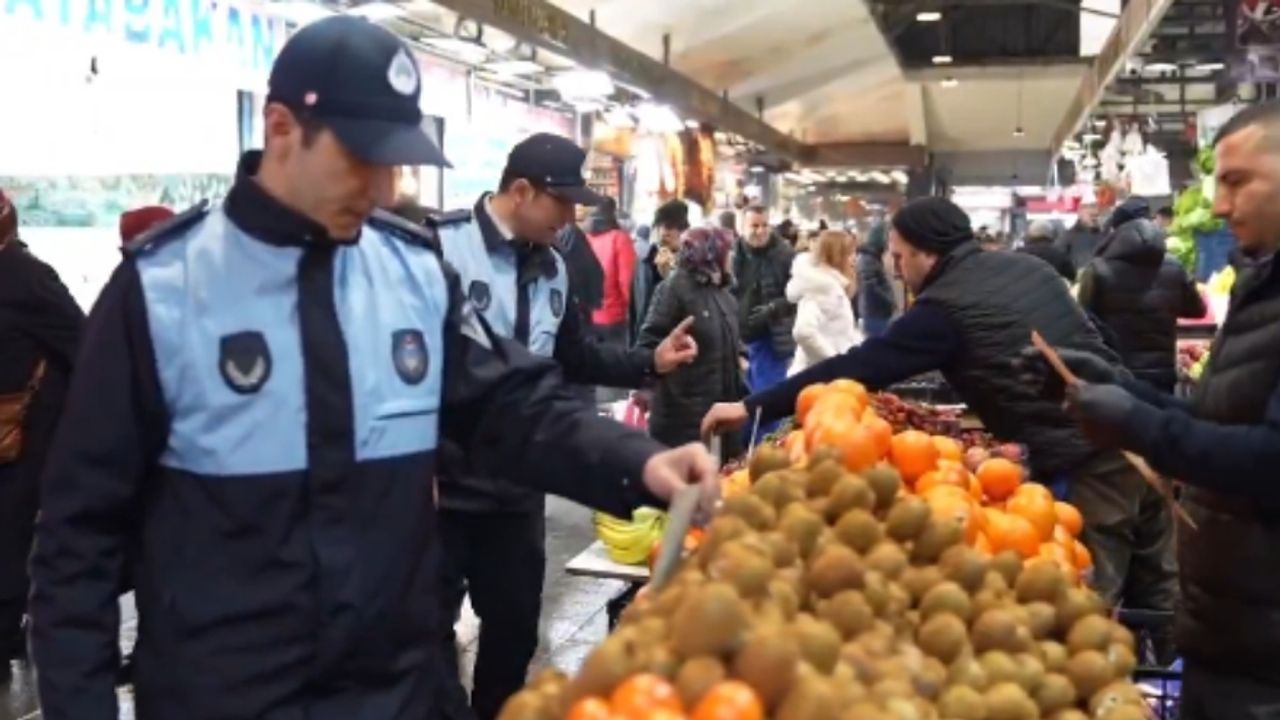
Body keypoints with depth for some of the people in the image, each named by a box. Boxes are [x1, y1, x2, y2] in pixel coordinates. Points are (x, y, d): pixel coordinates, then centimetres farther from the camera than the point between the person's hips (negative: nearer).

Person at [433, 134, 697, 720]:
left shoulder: (552, 268, 8)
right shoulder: (442, 247, -15)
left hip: (520, 484, 7)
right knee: (433, 622, 8)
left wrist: (649, 363, 4)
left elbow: (575, 358, 17)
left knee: (516, 620, 18)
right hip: (444, 481, -7)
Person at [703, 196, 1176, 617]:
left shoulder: (946, 308, -9)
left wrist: (752, 408, -5)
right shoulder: (1028, 266, 14)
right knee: (1156, 591, 17)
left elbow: (857, 368, -10)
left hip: (1086, 458, -8)